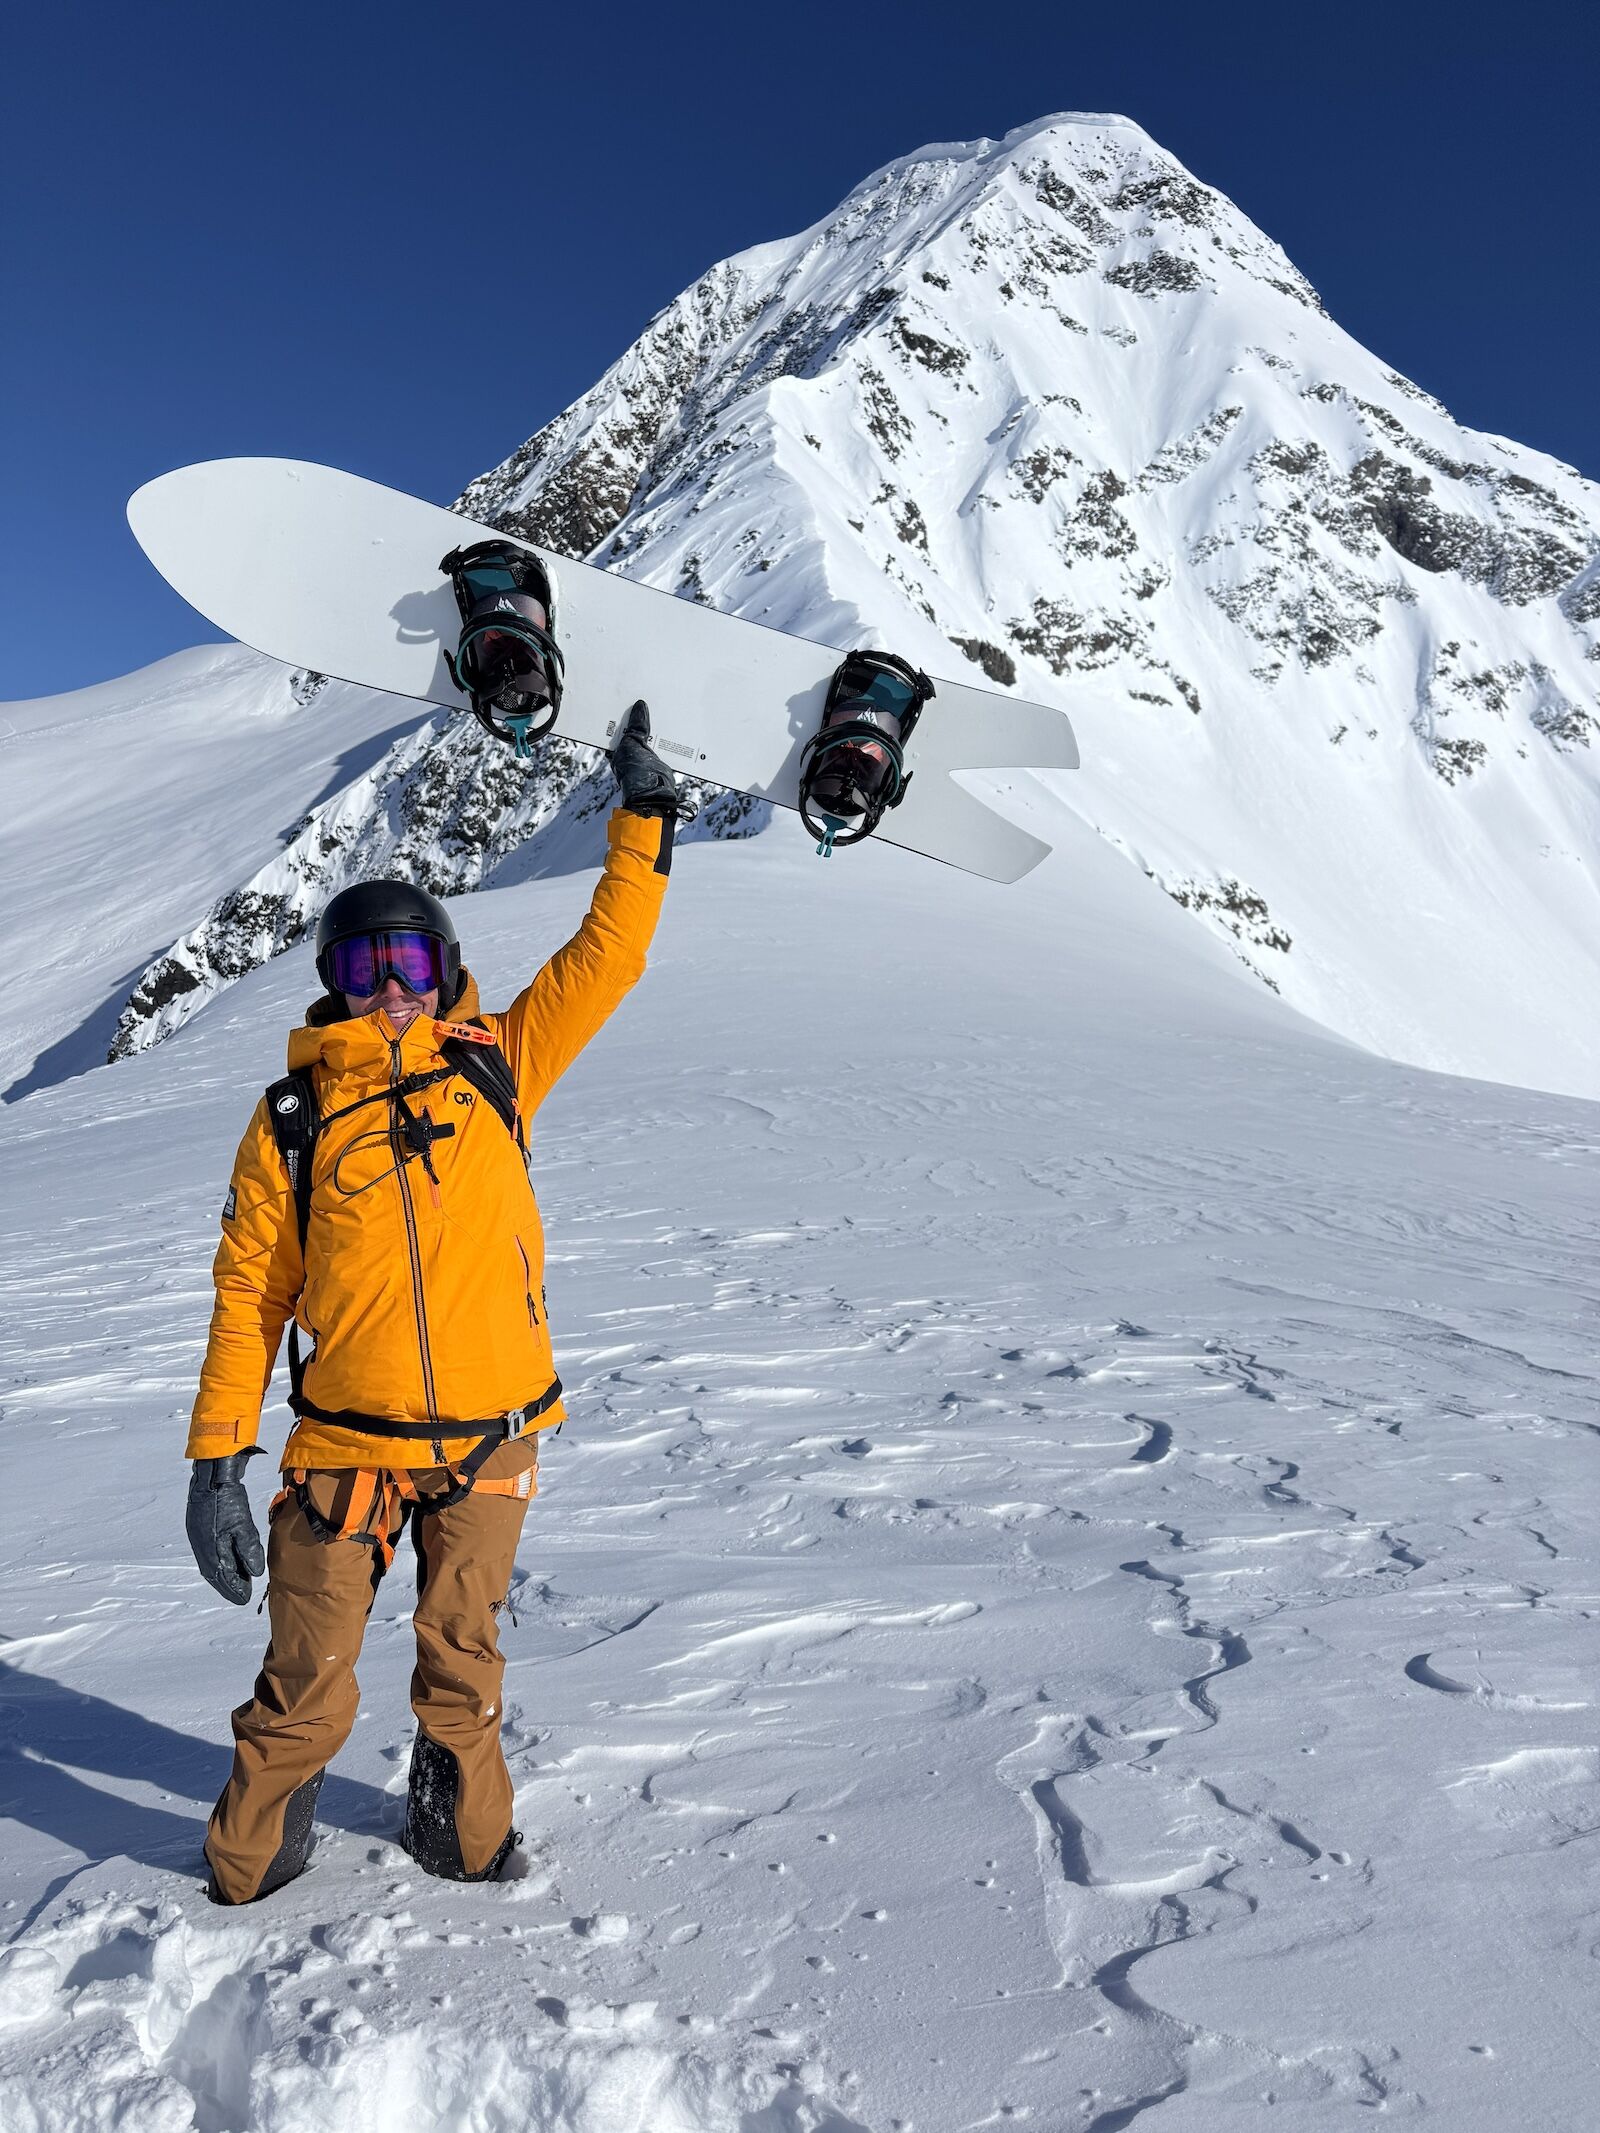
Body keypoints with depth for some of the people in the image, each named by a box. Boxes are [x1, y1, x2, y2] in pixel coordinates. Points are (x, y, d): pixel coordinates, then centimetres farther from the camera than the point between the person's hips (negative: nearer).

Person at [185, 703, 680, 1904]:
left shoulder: (496, 1066, 1)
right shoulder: (293, 1119, -2)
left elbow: (606, 957, 4)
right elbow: (248, 1293, -1)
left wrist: (644, 818, 2)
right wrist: (218, 1459, -3)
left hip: (490, 1437, 1)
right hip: (347, 1444, -1)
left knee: (464, 1655, 18)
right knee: (309, 1680, 8)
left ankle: (462, 1825, 41)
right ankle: (252, 1856, 34)